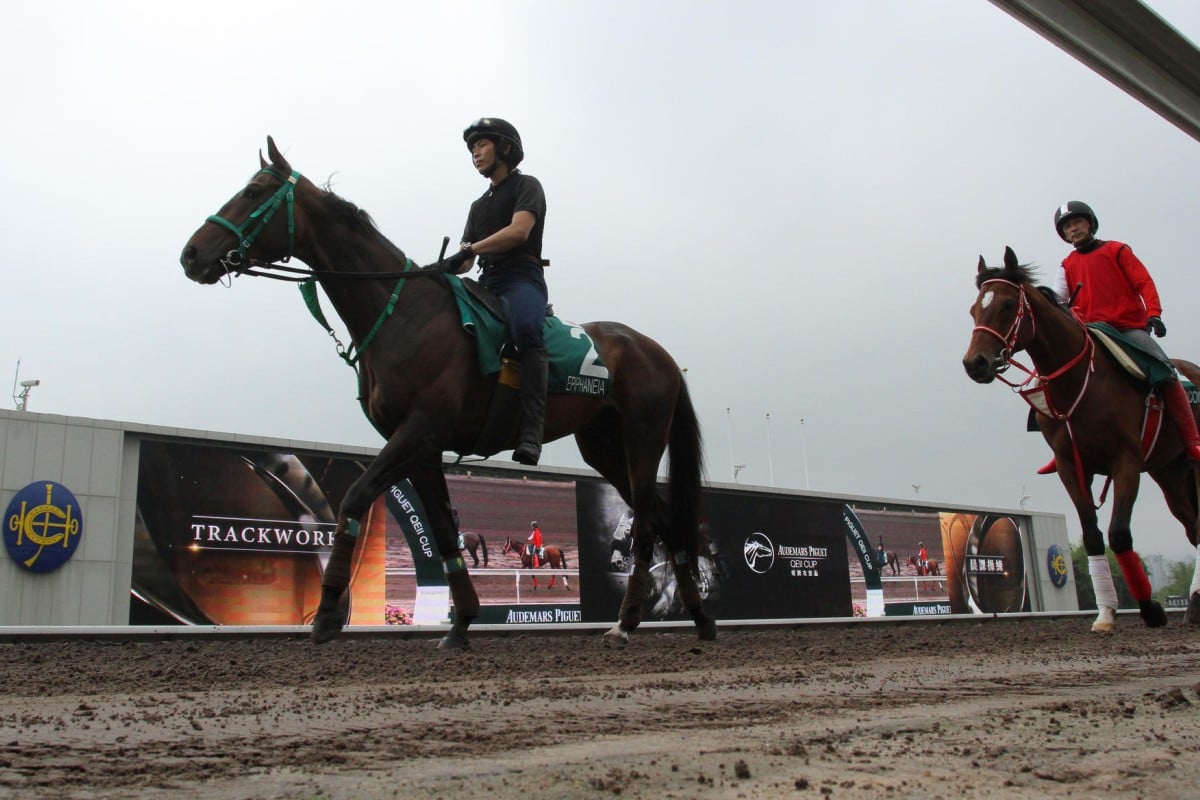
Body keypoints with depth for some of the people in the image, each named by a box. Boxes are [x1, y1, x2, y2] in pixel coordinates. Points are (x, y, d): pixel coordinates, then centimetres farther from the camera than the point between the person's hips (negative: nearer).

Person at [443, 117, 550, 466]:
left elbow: (519, 230, -12)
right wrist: (443, 268, 1)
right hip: (487, 283, 8)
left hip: (522, 278, -8)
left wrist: (468, 250, -22)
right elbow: (467, 259, 24)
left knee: (526, 329, -38)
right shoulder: (479, 205, 30)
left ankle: (530, 432, -47)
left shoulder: (526, 186, 7)